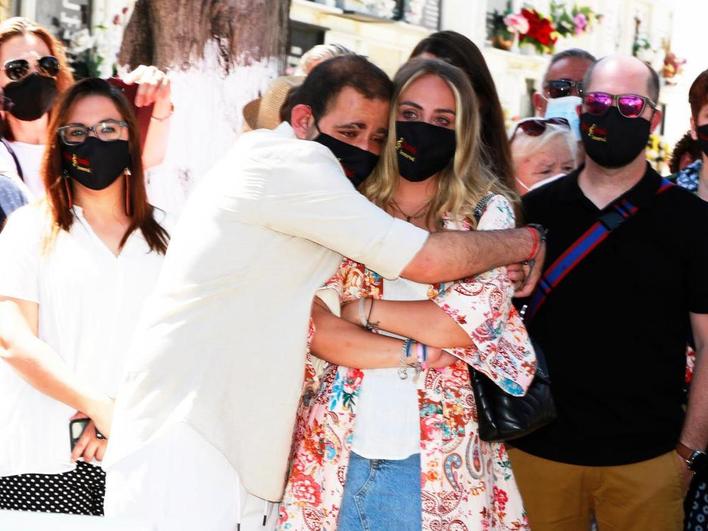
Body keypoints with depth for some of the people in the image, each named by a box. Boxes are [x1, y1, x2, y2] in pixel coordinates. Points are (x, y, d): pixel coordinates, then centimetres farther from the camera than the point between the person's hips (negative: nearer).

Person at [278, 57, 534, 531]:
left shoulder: (488, 212, 1)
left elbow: (467, 323, -11)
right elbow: (315, 326, -6)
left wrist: (362, 307, -8)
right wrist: (415, 352, -15)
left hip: (438, 463, -1)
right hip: (337, 454, 2)